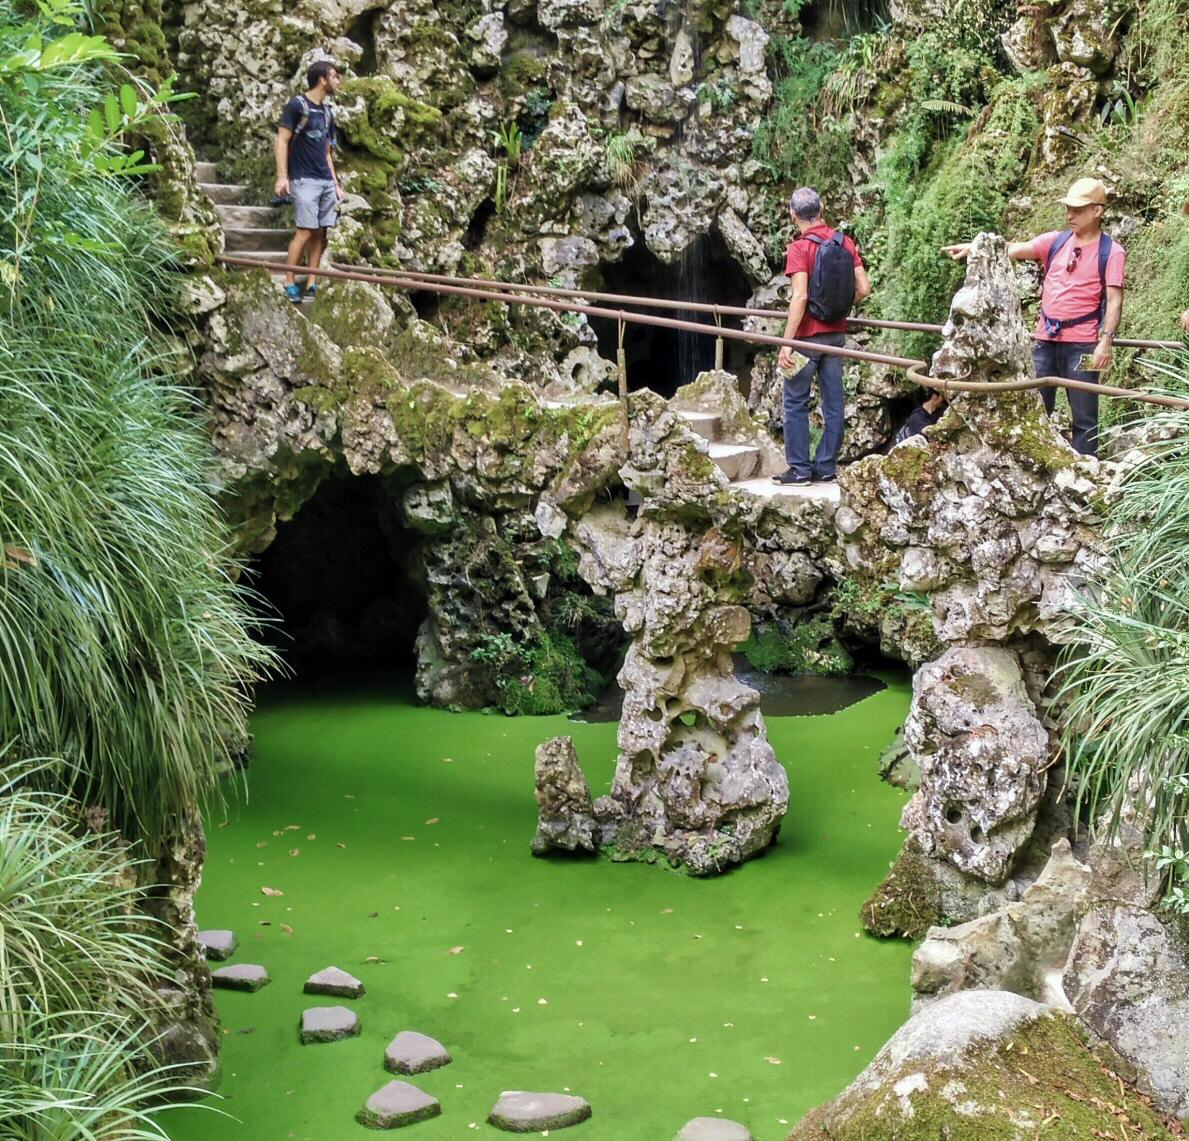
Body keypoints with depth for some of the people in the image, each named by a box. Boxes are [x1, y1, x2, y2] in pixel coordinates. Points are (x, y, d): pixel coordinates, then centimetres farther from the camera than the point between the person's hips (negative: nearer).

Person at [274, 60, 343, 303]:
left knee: (320, 232, 2)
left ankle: (311, 284, 5)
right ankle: (290, 283, -5)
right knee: (305, 231, -12)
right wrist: (282, 176, -16)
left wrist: (336, 183, 16)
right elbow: (282, 141, -7)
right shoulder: (297, 105, -4)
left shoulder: (327, 112, 17)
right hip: (305, 180, -7)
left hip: (326, 181, 7)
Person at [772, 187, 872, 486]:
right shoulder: (845, 243, 4)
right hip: (836, 334, 6)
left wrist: (786, 343, -20)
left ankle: (800, 469, 3)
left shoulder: (800, 248, -13)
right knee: (833, 402, 8)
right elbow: (863, 288, 2)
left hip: (808, 335, -6)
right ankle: (826, 467, 13)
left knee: (796, 403, 3)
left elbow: (800, 297, -21)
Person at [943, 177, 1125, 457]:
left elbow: (1114, 300, -9)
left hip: (1082, 344, -5)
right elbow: (1015, 249, 1)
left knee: (1084, 417, 1)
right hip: (1046, 340, 5)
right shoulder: (1056, 241, 9)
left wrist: (1105, 340, -19)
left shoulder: (1111, 251, -4)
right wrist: (975, 246, -12)